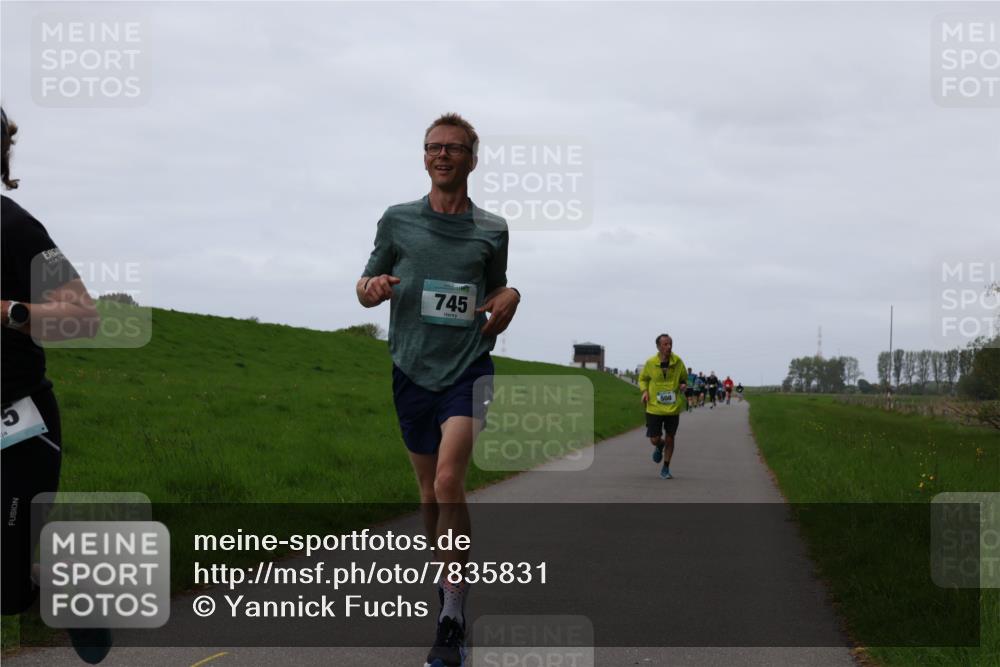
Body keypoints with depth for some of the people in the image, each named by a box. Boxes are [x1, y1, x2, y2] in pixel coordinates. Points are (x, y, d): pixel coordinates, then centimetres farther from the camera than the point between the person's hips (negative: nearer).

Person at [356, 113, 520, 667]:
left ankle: (452, 622, -18)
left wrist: (509, 299, -5)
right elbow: (366, 286, 13)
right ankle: (448, 578, 35)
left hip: (468, 368, -2)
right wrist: (372, 288, -11)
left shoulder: (492, 230, 6)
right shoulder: (398, 220, 6)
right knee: (429, 492, 10)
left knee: (448, 480, -21)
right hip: (413, 371, 2)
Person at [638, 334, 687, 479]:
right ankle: (660, 446, 37)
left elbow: (684, 378, 11)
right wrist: (644, 391, -9)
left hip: (673, 408, 1)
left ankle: (665, 469, 22)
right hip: (654, 407, -1)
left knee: (669, 439, 6)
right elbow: (643, 378, 9)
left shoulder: (678, 362, -5)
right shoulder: (650, 363, -7)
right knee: (654, 439, -2)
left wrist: (683, 385, -12)